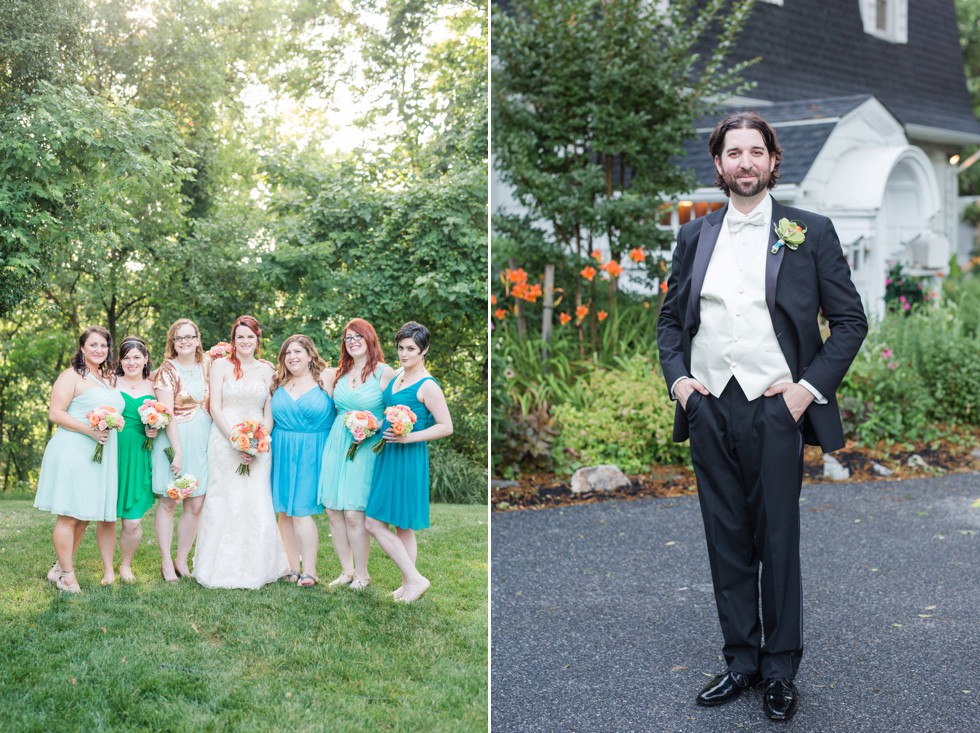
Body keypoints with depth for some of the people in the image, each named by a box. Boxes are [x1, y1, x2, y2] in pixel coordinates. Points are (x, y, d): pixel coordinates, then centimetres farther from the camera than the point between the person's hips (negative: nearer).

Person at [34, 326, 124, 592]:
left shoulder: (110, 379, 19)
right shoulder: (71, 376, -4)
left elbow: (116, 413, 30)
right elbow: (55, 414, -11)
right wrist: (90, 430, -20)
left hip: (103, 456, 7)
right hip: (73, 452, -7)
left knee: (83, 516, 9)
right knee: (70, 516, -4)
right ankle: (67, 576, 2)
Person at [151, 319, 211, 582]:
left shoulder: (207, 366, 9)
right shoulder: (168, 371, -7)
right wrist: (177, 451, -18)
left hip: (202, 440, 5)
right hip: (174, 439, -5)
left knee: (196, 505, 3)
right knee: (168, 502, 1)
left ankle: (182, 560, 14)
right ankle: (166, 563, 7)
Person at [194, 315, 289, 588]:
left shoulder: (266, 369, 11)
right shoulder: (221, 365, 3)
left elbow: (269, 411, 9)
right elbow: (215, 407, -3)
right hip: (224, 441, -2)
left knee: (257, 505, 0)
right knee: (225, 504, -2)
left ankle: (255, 568, 12)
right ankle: (223, 569, 7)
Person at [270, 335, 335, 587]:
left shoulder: (325, 380, -2)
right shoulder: (278, 383, 11)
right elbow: (269, 419, 16)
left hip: (311, 453, -4)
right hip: (281, 452, 4)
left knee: (301, 511, -10)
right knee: (285, 511, 4)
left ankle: (309, 570, -6)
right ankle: (293, 568, 10)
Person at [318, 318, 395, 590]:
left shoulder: (384, 372, -4)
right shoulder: (339, 373, 13)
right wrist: (323, 378, 12)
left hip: (366, 448, -5)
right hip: (336, 444, 6)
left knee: (353, 514, -9)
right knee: (334, 511, 3)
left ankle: (362, 573, 6)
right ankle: (346, 570, 16)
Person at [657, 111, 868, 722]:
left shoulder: (810, 232, 1)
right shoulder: (695, 235, 12)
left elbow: (850, 320, 1)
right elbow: (671, 316, 17)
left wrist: (811, 386, -9)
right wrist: (676, 376, 1)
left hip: (774, 407, -3)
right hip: (708, 406, 4)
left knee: (778, 540, 2)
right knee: (727, 540, 10)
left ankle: (781, 670, 15)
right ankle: (741, 660, 21)